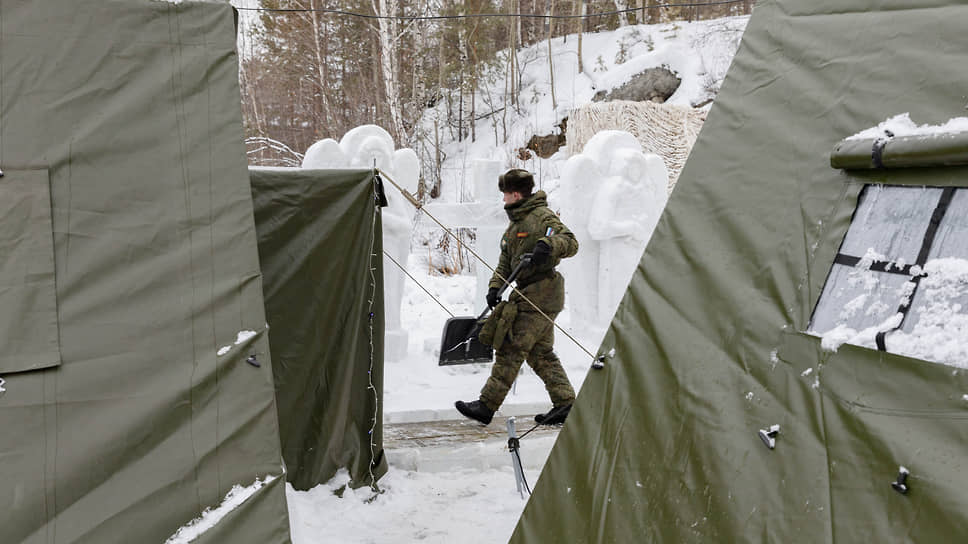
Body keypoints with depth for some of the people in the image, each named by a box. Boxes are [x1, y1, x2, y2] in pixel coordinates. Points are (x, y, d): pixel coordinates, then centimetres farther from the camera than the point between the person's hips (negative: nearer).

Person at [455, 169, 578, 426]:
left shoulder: (542, 216, -8)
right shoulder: (515, 224, 21)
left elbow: (571, 242, -17)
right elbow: (505, 262, 21)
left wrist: (548, 245, -35)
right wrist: (495, 287, 7)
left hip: (539, 297, -10)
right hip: (526, 296, 10)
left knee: (511, 350, -8)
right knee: (540, 353, 11)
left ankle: (487, 405, -3)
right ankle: (565, 403, 17)